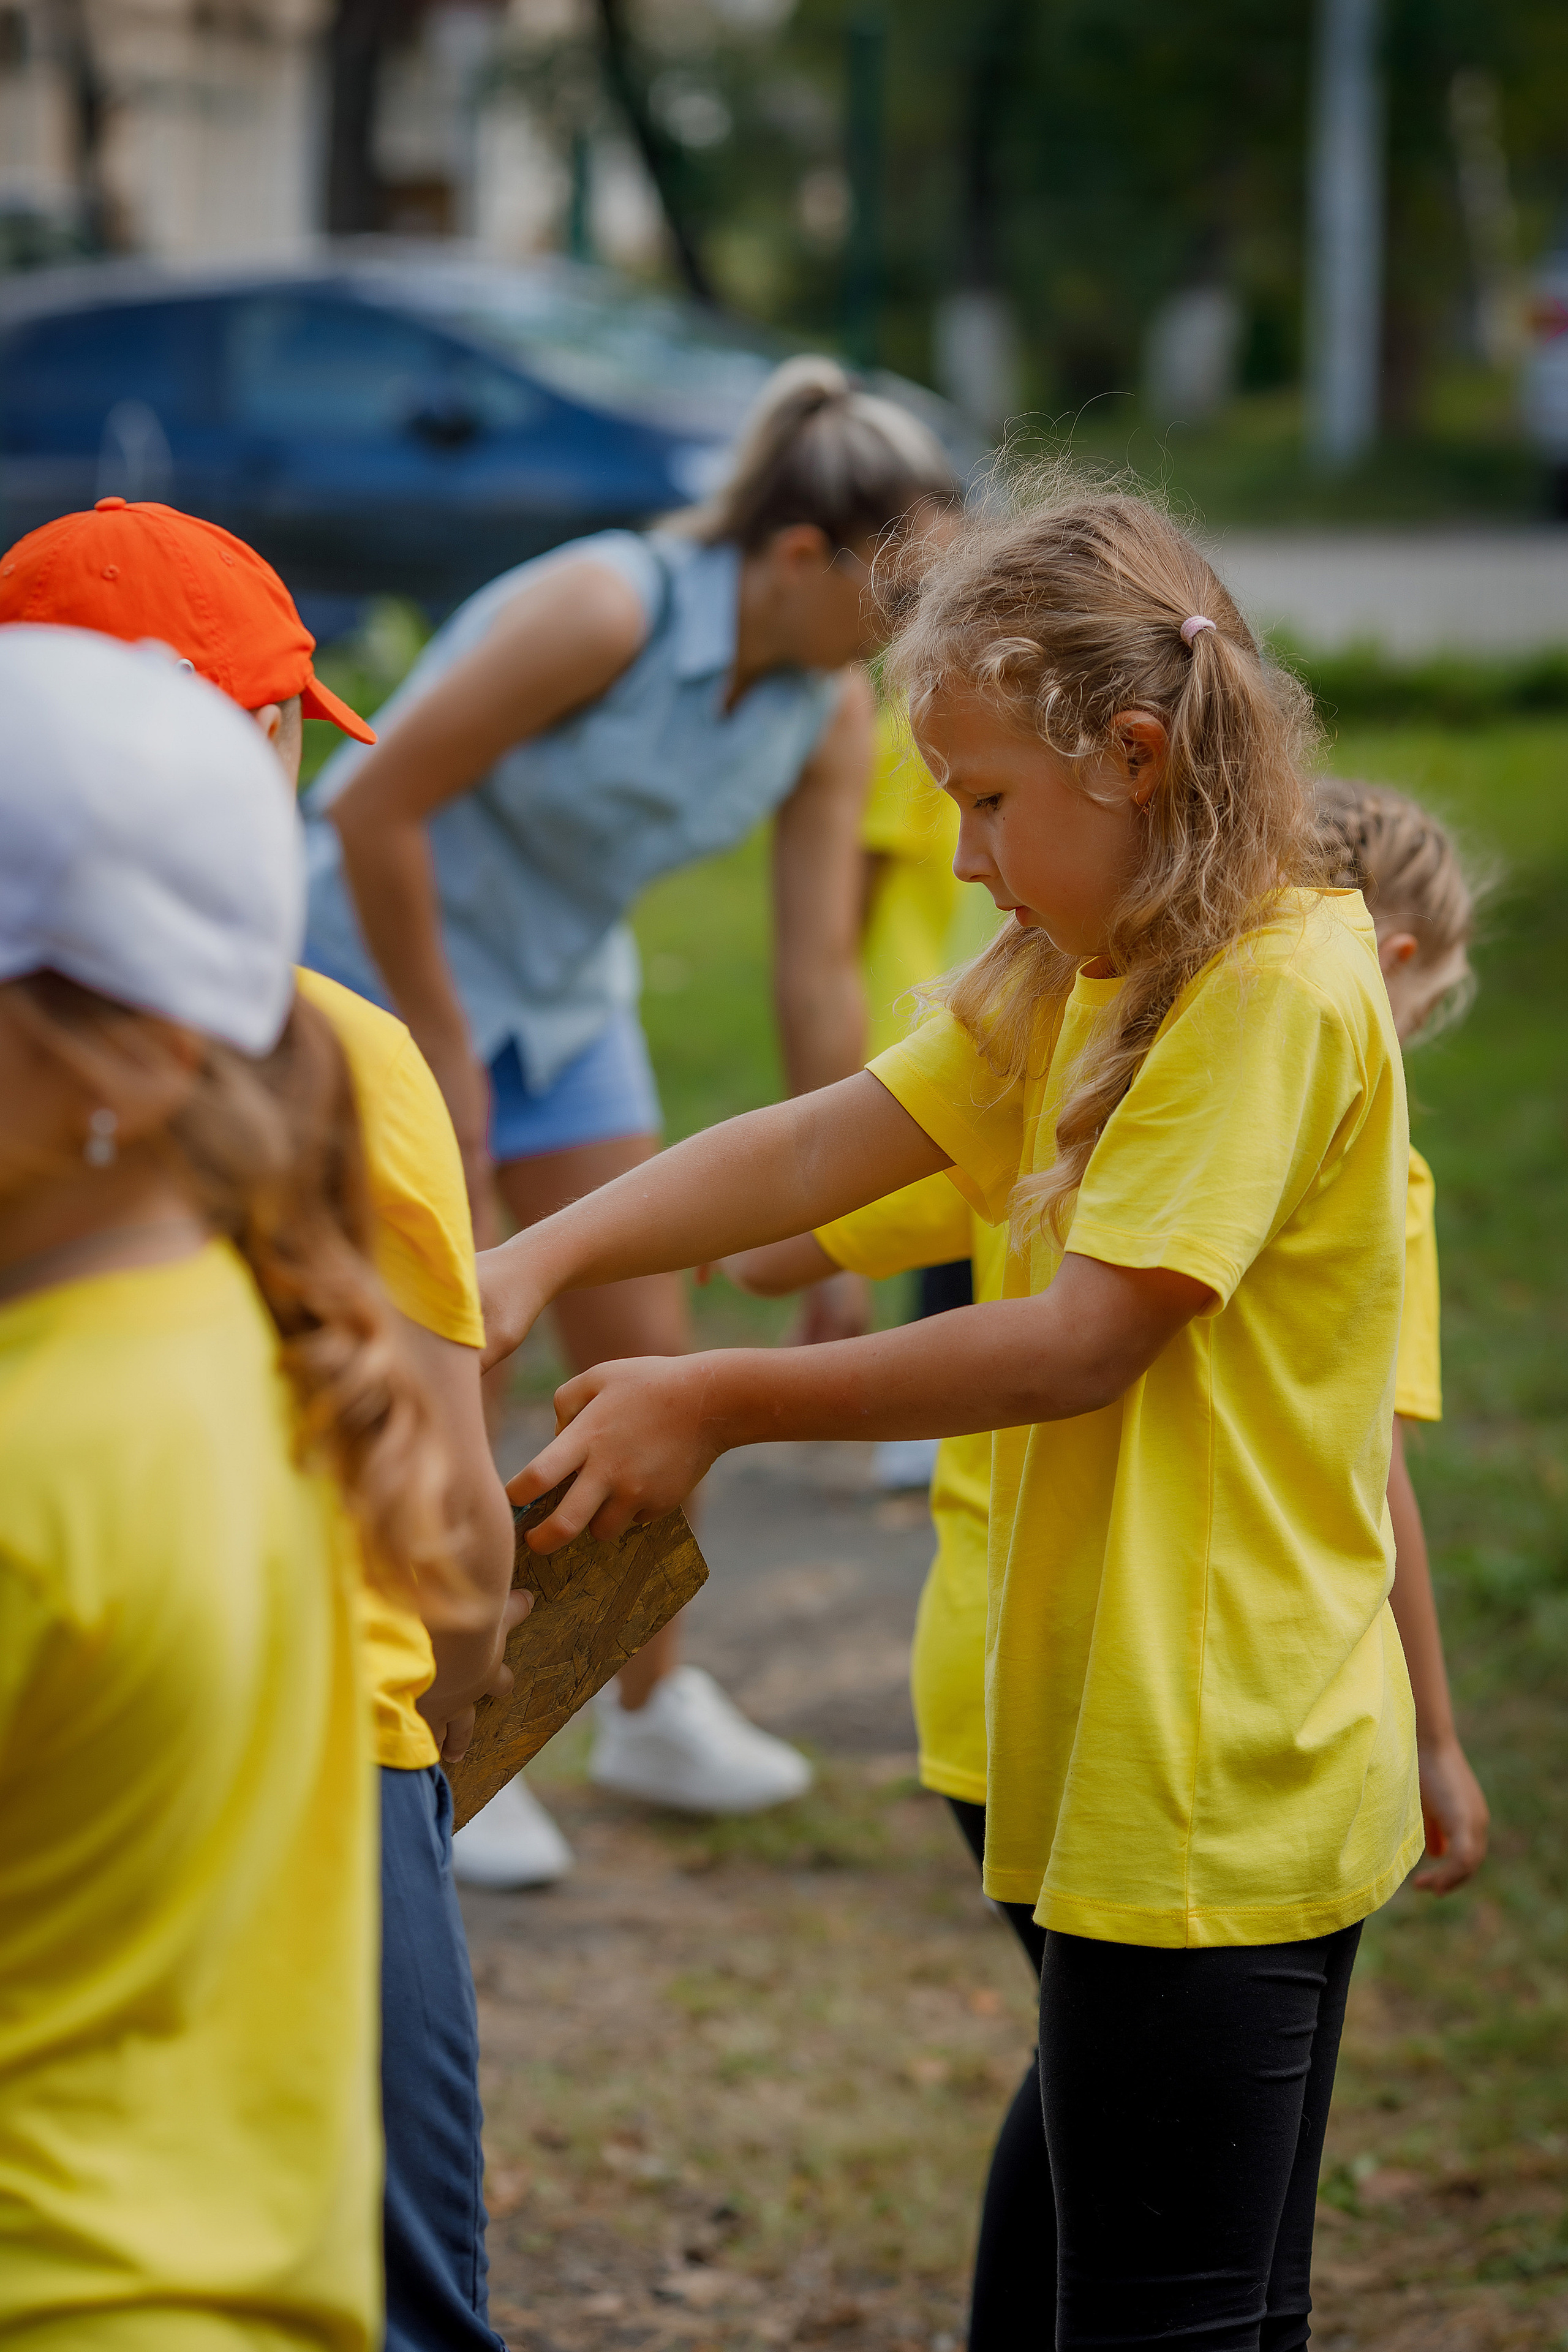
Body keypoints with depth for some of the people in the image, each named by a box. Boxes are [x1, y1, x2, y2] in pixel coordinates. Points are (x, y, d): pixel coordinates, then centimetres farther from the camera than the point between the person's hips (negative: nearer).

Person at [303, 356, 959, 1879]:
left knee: (642, 1352, 7)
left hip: (564, 991, 7)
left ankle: (652, 1710, 24)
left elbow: (819, 976, -3)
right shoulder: (607, 609, -30)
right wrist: (444, 1055, -18)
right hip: (378, 959, -7)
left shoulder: (831, 711, -9)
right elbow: (373, 807, -26)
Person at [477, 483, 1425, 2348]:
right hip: (1133, 1771, 9)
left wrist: (719, 1405, -14)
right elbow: (822, 1150, 7)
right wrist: (537, 1264, -7)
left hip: (1207, 1789, -9)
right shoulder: (1084, 980, 14)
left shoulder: (1281, 990, -16)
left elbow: (1080, 1345, -20)